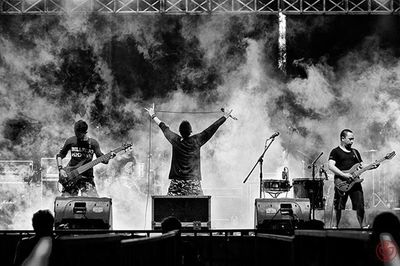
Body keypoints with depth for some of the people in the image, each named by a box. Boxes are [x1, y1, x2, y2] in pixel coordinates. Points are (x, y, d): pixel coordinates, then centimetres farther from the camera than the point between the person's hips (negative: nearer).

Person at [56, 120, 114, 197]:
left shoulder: (93, 143, 0)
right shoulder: (70, 141, 0)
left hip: (87, 177, 0)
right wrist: (61, 169, -3)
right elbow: (59, 155, 10)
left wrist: (108, 157, -21)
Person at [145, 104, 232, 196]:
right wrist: (225, 117, 13)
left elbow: (164, 128, 16)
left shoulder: (175, 140, 1)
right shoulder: (196, 141, -3)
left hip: (176, 180, 2)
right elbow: (212, 129, 4)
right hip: (193, 180, -2)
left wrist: (153, 116, 31)